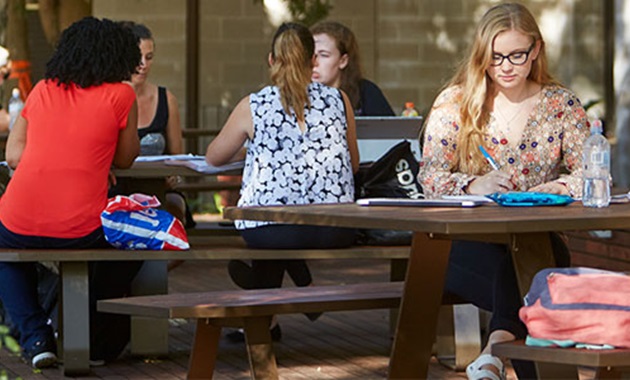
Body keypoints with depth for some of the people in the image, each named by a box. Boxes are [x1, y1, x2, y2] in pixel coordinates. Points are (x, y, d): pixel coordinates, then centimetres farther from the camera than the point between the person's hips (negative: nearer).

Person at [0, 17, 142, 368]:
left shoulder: (42, 90, 15)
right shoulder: (120, 95, 4)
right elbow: (125, 159, 15)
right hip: (82, 232, -2)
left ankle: (35, 336, 20)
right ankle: (95, 339, 31)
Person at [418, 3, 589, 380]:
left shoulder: (561, 104, 9)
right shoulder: (454, 103, 7)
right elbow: (430, 177, -2)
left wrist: (547, 190, -20)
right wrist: (474, 185, -23)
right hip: (465, 239, -1)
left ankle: (496, 349, -37)